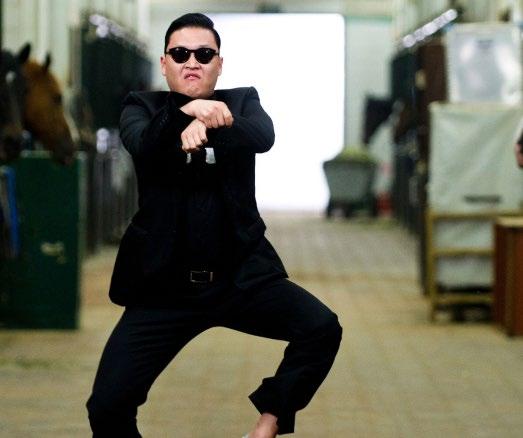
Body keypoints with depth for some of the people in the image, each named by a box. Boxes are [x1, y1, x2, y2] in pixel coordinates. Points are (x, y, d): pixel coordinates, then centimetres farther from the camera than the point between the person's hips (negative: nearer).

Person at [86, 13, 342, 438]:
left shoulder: (241, 101, 8)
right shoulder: (143, 106, 5)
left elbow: (264, 136, -16)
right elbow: (142, 145, -18)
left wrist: (210, 124, -36)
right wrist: (186, 112, -39)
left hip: (241, 274, 1)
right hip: (165, 283, -1)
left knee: (323, 329, -21)